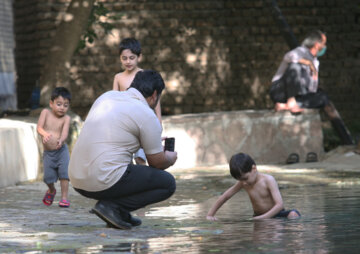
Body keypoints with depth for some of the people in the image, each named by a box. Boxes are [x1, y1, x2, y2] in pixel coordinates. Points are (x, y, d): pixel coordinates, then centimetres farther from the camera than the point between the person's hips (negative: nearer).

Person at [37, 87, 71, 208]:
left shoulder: (66, 118, -7)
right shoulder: (45, 112, -3)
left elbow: (65, 133, -20)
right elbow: (39, 127, -13)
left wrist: (61, 140, -44)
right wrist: (44, 134, -36)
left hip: (61, 150, -1)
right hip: (48, 152, 1)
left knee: (64, 172, -13)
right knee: (48, 176, -1)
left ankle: (64, 198, -4)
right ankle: (51, 191, 32)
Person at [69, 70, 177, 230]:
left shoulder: (107, 96, 16)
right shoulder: (147, 115, -5)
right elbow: (157, 162, 3)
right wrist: (170, 159, 27)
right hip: (104, 182, -8)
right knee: (167, 183, 4)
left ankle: (121, 215, 15)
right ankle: (113, 206, -8)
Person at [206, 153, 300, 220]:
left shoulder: (268, 180, -18)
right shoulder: (242, 183, -4)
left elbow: (280, 204, -26)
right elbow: (224, 197, 6)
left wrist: (262, 218, -34)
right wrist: (210, 215, -1)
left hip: (276, 215, -5)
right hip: (259, 217, 5)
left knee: (293, 214, -35)